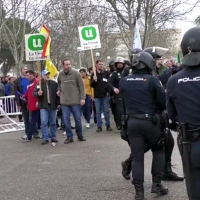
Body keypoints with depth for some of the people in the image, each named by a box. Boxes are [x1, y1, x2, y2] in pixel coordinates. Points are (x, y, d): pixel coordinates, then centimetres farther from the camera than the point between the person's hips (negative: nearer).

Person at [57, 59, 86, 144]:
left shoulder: (75, 73, -5)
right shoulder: (60, 74, 4)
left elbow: (81, 86, -4)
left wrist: (82, 98, -9)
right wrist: (59, 90, 8)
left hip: (75, 101, -2)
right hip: (64, 102, 2)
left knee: (78, 119, 6)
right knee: (66, 120, 2)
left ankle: (80, 135, 22)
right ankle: (69, 137, 12)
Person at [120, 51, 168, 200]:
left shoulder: (124, 81, 4)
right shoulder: (152, 80, -9)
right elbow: (164, 101, -7)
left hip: (132, 122, 3)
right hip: (150, 121, -3)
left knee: (137, 156, 7)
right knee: (158, 150, 18)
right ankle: (156, 184, 14)